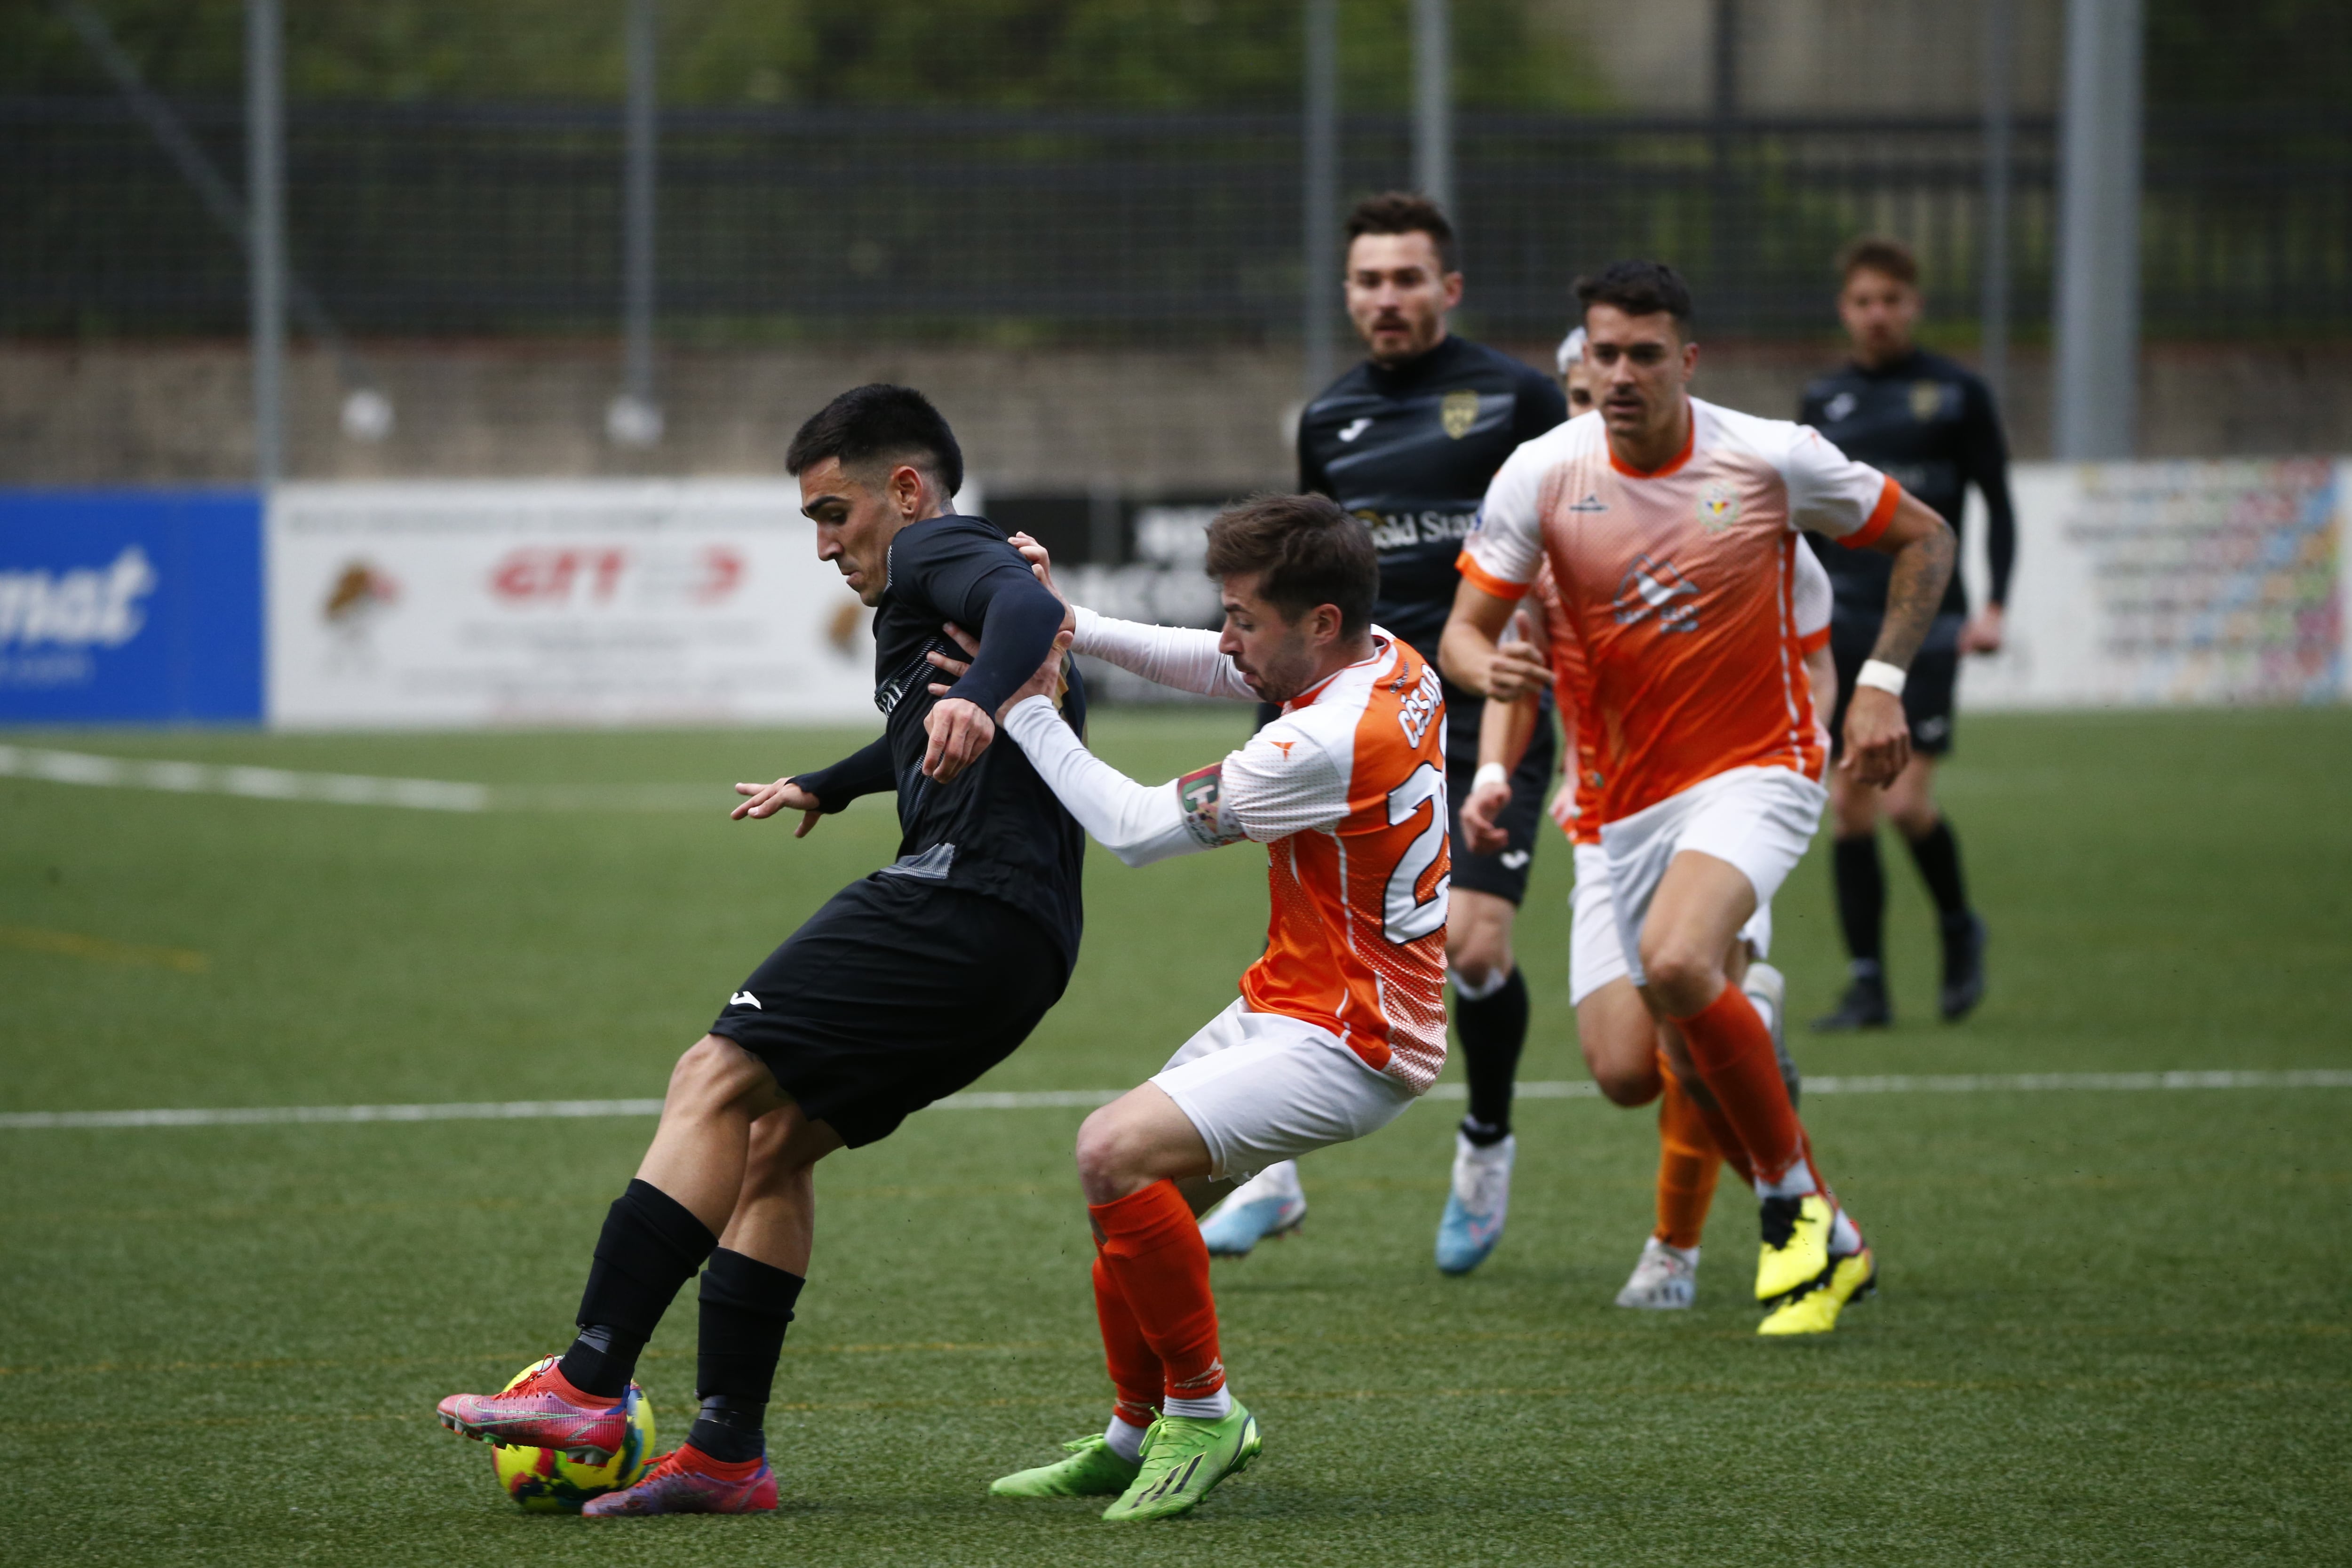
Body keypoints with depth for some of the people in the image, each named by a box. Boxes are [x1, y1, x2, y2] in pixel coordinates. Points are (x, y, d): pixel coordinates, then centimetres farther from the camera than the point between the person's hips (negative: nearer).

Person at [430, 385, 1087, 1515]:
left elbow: (1028, 609, -24)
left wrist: (979, 700, -44)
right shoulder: (962, 580, 32)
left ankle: (590, 1384, -24)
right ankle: (726, 1451, 5)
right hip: (1023, 949, 10)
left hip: (961, 897, -10)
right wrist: (825, 787, 72)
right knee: (774, 1139, 13)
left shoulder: (937, 554, 1)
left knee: (717, 1080, -15)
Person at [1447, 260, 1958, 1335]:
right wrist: (1496, 671, -27)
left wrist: (1882, 681, -7)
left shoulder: (1773, 459, -10)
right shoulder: (1544, 474, -5)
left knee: (1677, 964, -31)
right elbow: (1466, 630, -3)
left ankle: (1794, 1198, -12)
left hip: (1758, 771, -4)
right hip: (1632, 799, 4)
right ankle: (1828, 1246, 24)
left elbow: (1923, 539, 5)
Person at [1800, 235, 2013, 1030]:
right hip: (1843, 626, 4)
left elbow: (1998, 505, 3)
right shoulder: (1825, 400, 11)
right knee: (1849, 806, -1)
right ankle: (1867, 984, 4)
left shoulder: (1957, 393, 1)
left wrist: (1993, 605, -8)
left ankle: (1958, 926, 15)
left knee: (1905, 801, -13)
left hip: (1924, 622, -4)